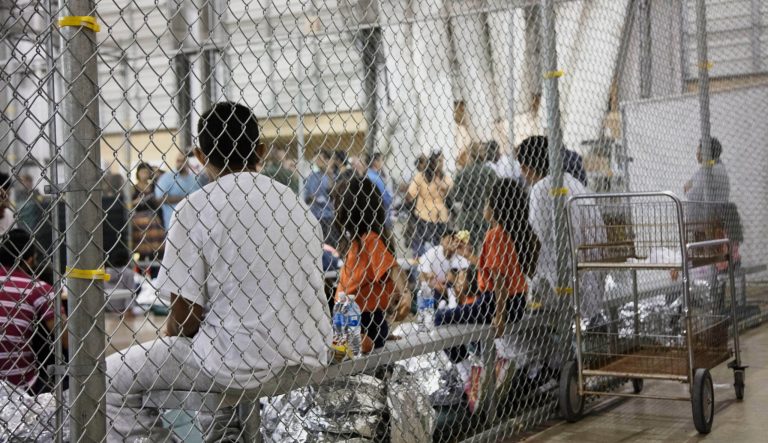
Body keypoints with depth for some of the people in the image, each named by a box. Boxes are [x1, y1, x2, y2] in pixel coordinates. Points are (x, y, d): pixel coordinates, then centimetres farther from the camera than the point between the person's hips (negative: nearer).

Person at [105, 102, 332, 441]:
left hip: (244, 361, -6)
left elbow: (184, 319, -9)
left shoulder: (195, 209, -8)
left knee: (111, 377, 8)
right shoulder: (296, 204, 8)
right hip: (304, 359, 7)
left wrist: (171, 342, 14)